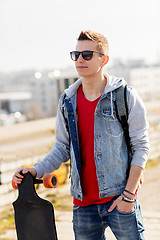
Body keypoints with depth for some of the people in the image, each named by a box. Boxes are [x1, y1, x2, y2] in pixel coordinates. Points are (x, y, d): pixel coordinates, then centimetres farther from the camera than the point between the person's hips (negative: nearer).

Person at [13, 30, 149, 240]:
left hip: (119, 198, -3)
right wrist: (36, 171, -6)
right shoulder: (67, 101, 5)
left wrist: (128, 194, -11)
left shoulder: (126, 97, -6)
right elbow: (62, 148, 10)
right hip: (83, 201, 4)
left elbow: (141, 146, -6)